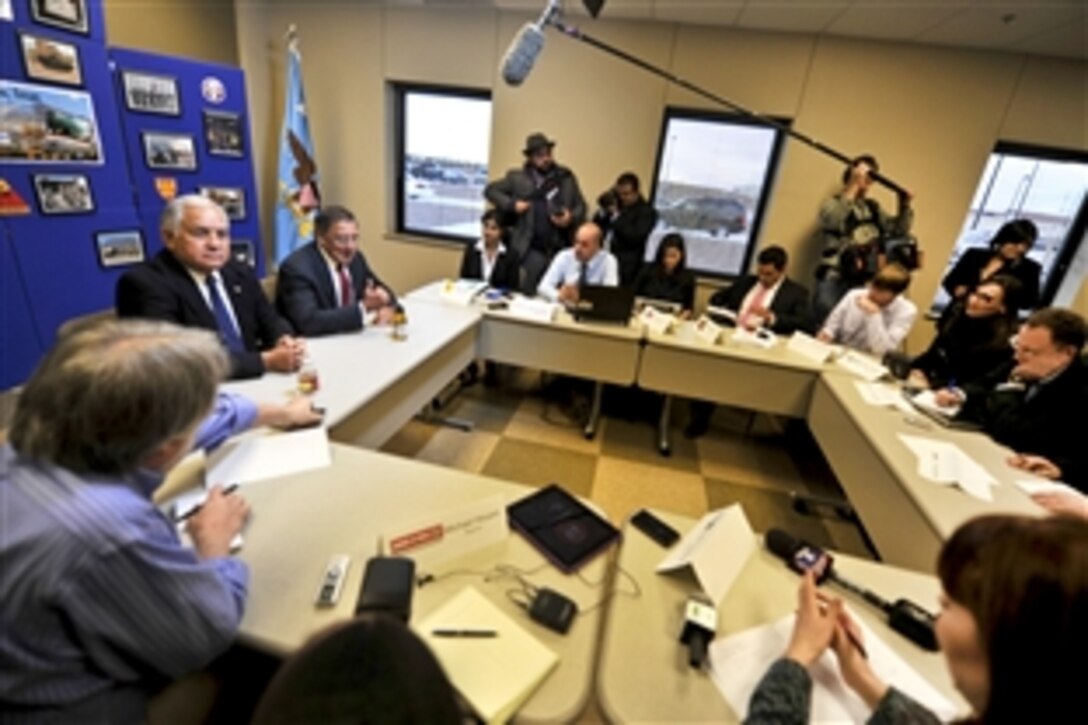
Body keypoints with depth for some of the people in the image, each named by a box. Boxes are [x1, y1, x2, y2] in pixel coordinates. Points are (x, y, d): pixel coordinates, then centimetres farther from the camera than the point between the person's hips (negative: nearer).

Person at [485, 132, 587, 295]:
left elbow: (581, 207, 13)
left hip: (560, 248, 2)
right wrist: (512, 204, -2)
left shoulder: (567, 177, 12)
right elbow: (490, 190, 12)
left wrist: (571, 218, -9)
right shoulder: (517, 177, 9)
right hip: (532, 248, -2)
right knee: (531, 293, -17)